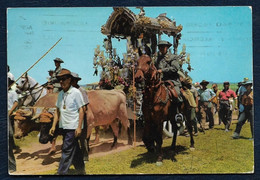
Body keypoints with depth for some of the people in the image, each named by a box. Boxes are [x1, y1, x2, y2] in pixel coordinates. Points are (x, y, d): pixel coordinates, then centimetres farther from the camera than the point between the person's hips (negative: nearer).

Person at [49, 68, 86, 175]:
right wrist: (54, 126, 7)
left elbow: (81, 110, -10)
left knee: (67, 150, -7)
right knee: (74, 150, 15)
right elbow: (57, 111, 14)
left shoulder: (76, 92, -8)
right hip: (63, 126, 7)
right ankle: (81, 171, 27)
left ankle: (62, 173, -3)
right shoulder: (60, 94, 10)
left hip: (73, 127, -7)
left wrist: (79, 127, -15)